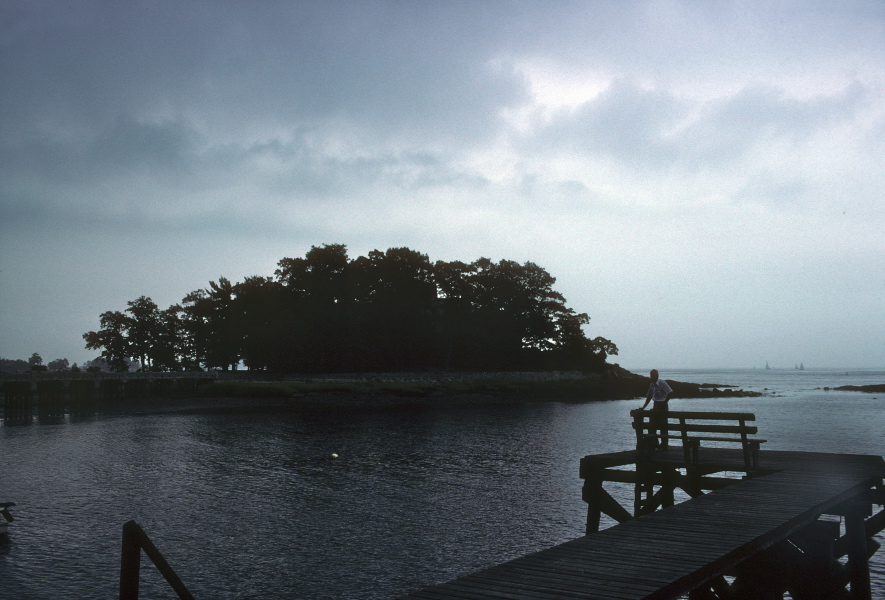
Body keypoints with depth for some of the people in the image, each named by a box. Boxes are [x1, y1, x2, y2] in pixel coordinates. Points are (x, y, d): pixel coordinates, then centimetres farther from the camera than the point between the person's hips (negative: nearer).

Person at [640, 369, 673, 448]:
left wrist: (665, 402, -12)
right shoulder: (651, 385, 9)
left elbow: (670, 393, -15)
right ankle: (654, 443, 18)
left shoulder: (662, 383, -12)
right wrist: (643, 407, 10)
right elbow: (649, 397, 15)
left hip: (662, 406, -7)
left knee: (663, 425, -3)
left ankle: (664, 444, 5)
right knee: (652, 424, 7)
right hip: (655, 406, 7)